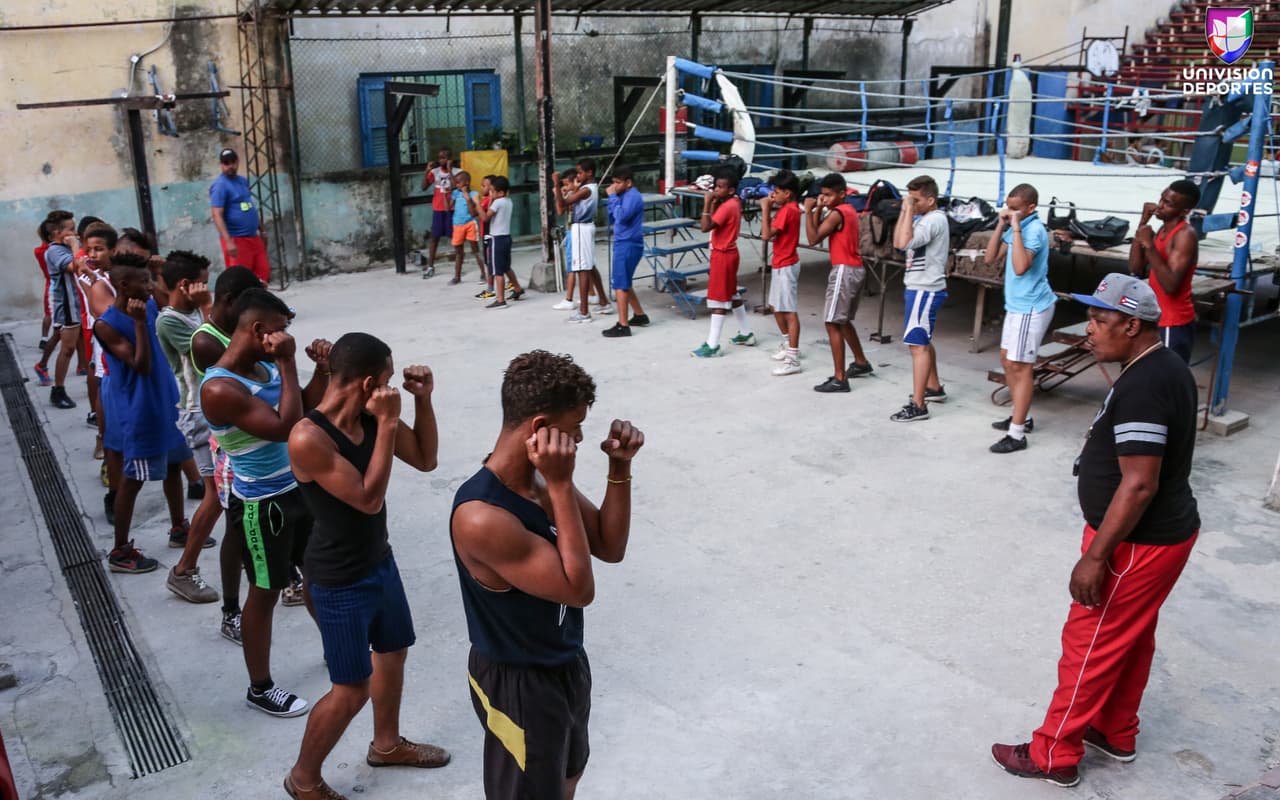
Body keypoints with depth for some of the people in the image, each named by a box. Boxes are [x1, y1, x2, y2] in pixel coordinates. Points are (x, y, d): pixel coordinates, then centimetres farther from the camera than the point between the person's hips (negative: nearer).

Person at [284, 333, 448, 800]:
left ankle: (386, 744, 48)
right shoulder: (308, 438, -28)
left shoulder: (370, 418, -6)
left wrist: (423, 400, -10)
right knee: (351, 690, 3)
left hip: (380, 562, 8)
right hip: (340, 581, -8)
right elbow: (368, 499, -29)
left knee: (393, 654, 24)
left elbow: (426, 460, 3)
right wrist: (387, 425, -29)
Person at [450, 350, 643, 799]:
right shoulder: (482, 517, -34)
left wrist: (620, 467, -13)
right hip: (520, 683, -8)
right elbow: (579, 589, -29)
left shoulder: (541, 477, -8)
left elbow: (610, 548, 0)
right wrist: (561, 485, -32)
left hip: (566, 663, 8)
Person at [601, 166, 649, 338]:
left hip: (628, 245, -10)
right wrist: (613, 197, 6)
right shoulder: (624, 196, 14)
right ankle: (639, 315, 31)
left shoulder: (633, 197, -15)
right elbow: (612, 220, 17)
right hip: (623, 244, 10)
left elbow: (621, 216, -28)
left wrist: (613, 196, -18)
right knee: (623, 283, 19)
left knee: (620, 284, -9)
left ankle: (623, 326, -7)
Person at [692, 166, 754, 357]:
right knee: (732, 295, 21)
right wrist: (714, 203, -1)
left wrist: (707, 203, -26)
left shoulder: (727, 207, -22)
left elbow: (705, 227, -29)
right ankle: (746, 334, 32)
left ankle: (712, 345, -3)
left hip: (722, 255, -10)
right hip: (729, 253, 10)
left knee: (718, 300, -6)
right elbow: (715, 222, 11)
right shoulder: (734, 203, 6)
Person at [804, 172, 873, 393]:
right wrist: (818, 209, 1)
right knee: (842, 320, 24)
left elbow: (813, 238, -20)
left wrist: (808, 211, -16)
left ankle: (839, 379, -11)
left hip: (844, 271, -10)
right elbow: (820, 233, 13)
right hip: (856, 270, 10)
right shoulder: (848, 210, 14)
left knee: (832, 323, -9)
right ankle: (861, 362, 37)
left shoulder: (836, 213, -15)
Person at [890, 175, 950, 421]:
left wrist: (909, 211, -23)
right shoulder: (922, 218, 12)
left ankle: (918, 405, -13)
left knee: (918, 344, -12)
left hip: (925, 290, -11)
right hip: (919, 287, 11)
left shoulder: (935, 219, -17)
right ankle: (934, 388, 38)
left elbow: (905, 242, -31)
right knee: (923, 341, 22)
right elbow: (897, 243, 10)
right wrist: (905, 211, 4)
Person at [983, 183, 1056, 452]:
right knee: (1007, 360, 18)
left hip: (1031, 307, -10)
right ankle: (1021, 416, 33)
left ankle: (1017, 434, -2)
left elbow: (1020, 267, -32)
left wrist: (1015, 228, -28)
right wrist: (1001, 225, -1)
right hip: (1016, 305, 10)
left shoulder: (1034, 230, -19)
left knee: (1020, 367, -7)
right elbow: (991, 258, 8)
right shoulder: (1016, 228, 8)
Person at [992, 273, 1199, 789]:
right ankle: (1116, 734, 38)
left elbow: (1138, 485, -28)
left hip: (1137, 543, -10)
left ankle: (1054, 755, 15)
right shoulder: (1165, 367, 5)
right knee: (1131, 639, 22)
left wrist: (1095, 556, -23)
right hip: (1164, 531, 10)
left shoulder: (1142, 387, -27)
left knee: (1090, 645, 2)